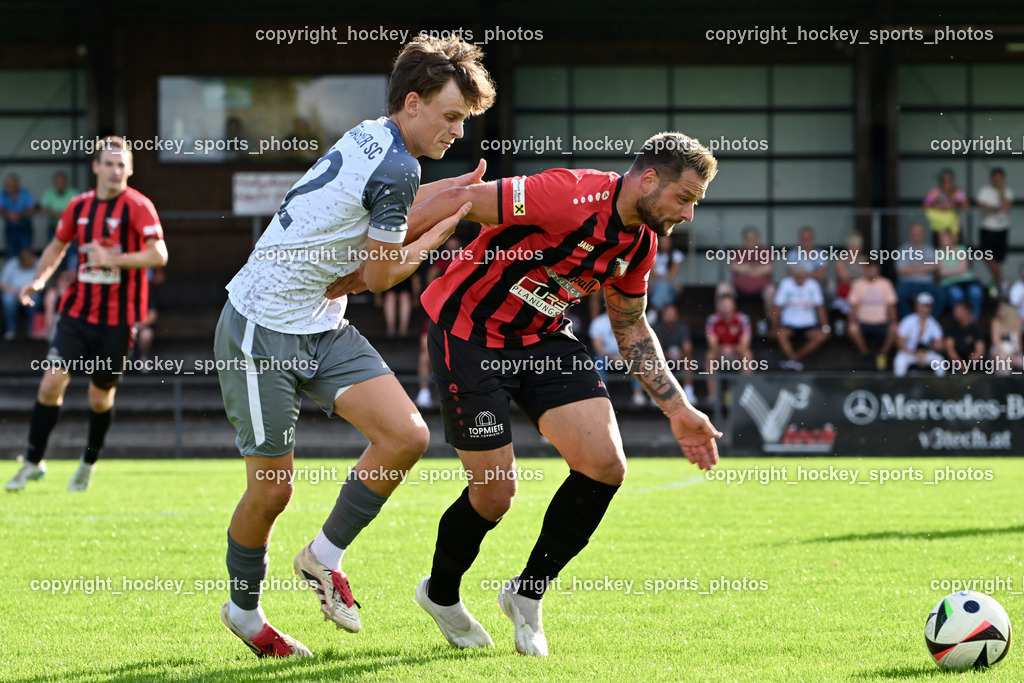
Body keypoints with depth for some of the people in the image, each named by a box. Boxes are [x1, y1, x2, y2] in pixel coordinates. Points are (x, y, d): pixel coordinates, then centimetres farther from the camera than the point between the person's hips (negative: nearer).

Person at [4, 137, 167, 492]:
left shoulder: (138, 206, -10)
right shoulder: (79, 206, 5)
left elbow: (158, 255, -20)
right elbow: (58, 245, 21)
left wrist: (112, 259, -27)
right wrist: (39, 279, 5)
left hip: (117, 319, -3)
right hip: (77, 311, 3)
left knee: (101, 396, 6)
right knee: (52, 382, -8)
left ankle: (88, 463, 30)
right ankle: (33, 463, 4)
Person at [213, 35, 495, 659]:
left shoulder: (374, 140, 5)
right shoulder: (397, 167, -21)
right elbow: (379, 274, -13)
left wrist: (456, 189, 15)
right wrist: (444, 227, 0)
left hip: (323, 327, 9)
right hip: (264, 330, -9)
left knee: (407, 436, -7)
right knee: (272, 490, 0)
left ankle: (324, 556, 10)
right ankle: (244, 610, 23)